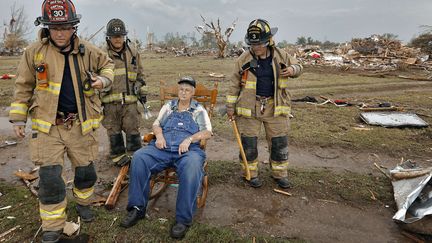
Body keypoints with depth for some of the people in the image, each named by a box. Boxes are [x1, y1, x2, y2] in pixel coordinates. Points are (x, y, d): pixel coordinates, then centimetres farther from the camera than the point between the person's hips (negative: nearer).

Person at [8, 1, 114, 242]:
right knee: (50, 177, -3)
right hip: (48, 125, -1)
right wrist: (18, 118, 6)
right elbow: (24, 87, 6)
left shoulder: (88, 51, -1)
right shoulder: (34, 52, -2)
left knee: (86, 171, 12)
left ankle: (83, 203, 43)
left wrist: (104, 79, -4)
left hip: (81, 124, 2)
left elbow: (108, 64, 18)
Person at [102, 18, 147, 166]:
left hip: (130, 100, 1)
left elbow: (140, 74, 19)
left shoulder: (133, 53, 11)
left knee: (133, 129, 3)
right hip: (109, 101, -1)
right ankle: (118, 155, 22)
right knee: (114, 131, 7)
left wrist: (142, 92, 14)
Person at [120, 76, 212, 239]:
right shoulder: (168, 106, 25)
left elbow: (207, 132, 5)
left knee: (192, 166, -38)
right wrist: (159, 135, -4)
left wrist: (190, 139, -12)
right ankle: (137, 208, -16)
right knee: (138, 157, -25)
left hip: (188, 150, -3)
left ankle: (183, 219, -31)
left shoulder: (199, 110, 16)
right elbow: (156, 124, 19)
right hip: (163, 148, 3)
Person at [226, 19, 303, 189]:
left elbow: (297, 67, 15)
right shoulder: (244, 59, -5)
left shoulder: (281, 56, -1)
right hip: (249, 107, -1)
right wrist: (230, 106, 1)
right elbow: (234, 84, 1)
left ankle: (280, 174, 28)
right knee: (249, 143, 6)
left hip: (275, 107, 2)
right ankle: (251, 174, 26)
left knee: (279, 142, 9)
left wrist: (292, 70, -10)